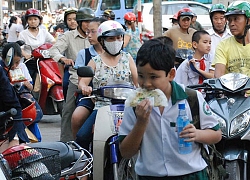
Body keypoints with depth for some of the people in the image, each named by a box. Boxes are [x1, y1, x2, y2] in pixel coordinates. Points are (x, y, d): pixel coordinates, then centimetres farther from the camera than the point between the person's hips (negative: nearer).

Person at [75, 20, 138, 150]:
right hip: (102, 107, 0)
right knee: (82, 136, -20)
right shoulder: (95, 62, 11)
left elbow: (138, 80, 6)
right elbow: (82, 82, -1)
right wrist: (84, 87, -25)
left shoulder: (127, 59, 14)